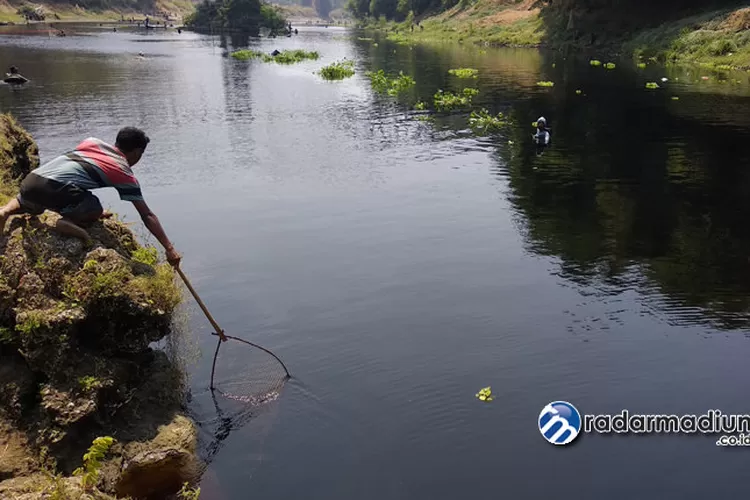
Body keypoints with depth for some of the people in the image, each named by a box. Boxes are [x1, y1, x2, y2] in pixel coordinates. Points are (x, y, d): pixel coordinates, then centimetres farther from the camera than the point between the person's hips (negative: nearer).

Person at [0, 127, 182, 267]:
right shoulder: (125, 174, 8)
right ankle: (68, 221, -16)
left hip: (29, 179, 7)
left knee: (29, 204, 40)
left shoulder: (92, 142, 21)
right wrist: (169, 247, 10)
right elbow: (148, 216, 7)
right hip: (51, 186, -7)